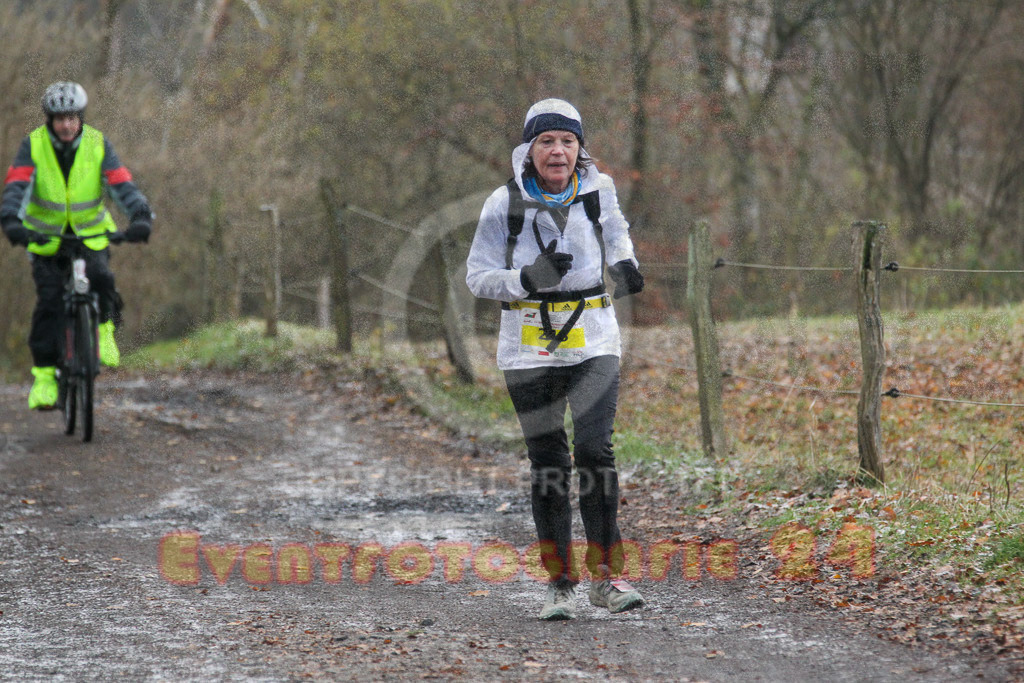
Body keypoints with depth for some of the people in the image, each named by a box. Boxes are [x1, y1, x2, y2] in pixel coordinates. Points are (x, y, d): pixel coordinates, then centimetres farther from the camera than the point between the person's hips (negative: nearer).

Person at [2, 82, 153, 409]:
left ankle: (103, 328, -2)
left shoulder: (98, 145, -10)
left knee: (100, 277, -28)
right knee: (48, 302, -13)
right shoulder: (33, 146, -13)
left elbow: (122, 185, -20)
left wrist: (141, 217, -37)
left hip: (90, 234, 0)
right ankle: (44, 375, -7)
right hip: (46, 236, 0)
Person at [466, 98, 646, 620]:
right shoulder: (505, 203, -5)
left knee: (595, 450, -13)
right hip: (529, 347, -1)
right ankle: (559, 582, 14)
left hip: (593, 342, 1)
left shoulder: (597, 189, 1)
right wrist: (528, 278, -20)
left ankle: (606, 576, -4)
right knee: (548, 462, 3)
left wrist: (624, 265, 4)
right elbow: (478, 277, -3)